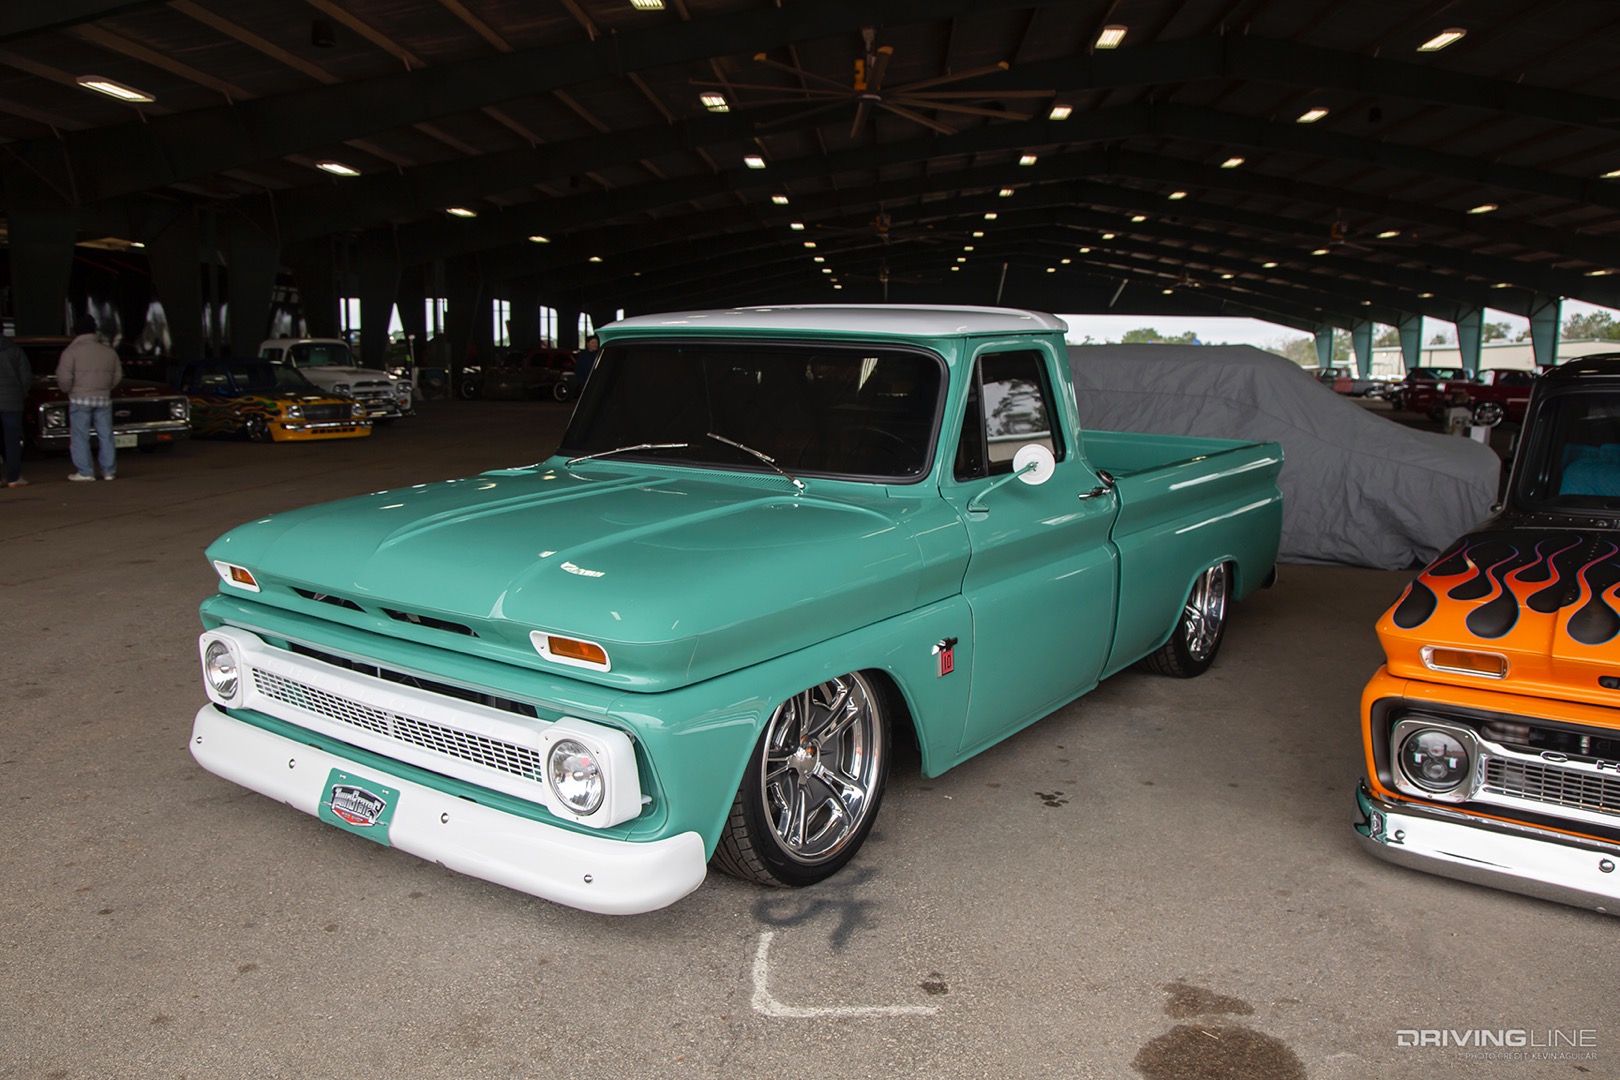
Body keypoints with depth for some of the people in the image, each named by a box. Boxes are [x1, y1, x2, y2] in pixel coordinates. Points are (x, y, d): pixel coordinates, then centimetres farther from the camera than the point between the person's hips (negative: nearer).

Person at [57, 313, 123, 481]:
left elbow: (64, 377, -12)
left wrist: (68, 390, 6)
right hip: (104, 399, 4)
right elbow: (117, 375, 9)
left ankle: (85, 472, 1)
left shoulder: (71, 351, -7)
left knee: (80, 437, 2)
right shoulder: (108, 350, 6)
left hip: (80, 399, -4)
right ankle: (109, 471, 9)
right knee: (106, 436, 8)